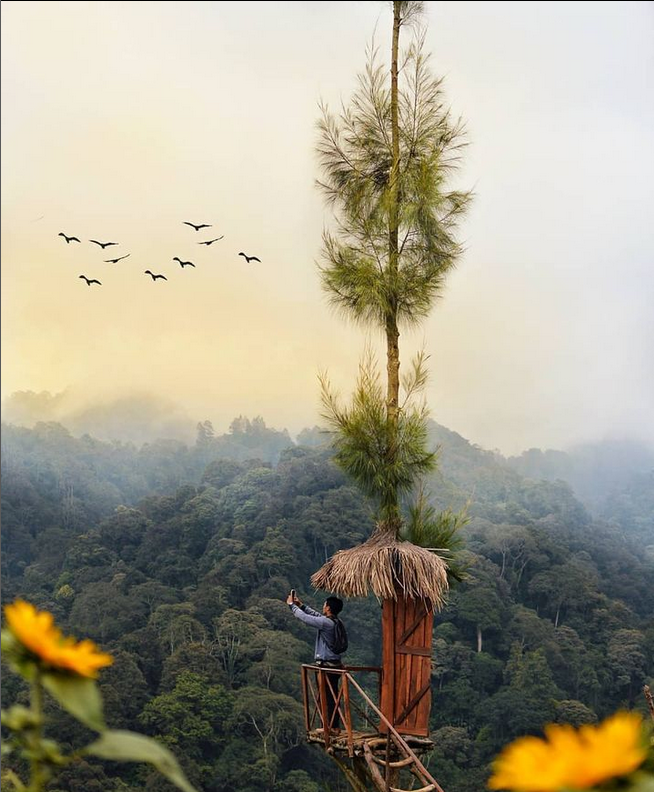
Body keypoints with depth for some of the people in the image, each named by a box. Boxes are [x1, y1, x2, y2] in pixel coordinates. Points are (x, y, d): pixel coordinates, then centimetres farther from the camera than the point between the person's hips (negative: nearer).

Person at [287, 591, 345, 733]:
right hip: (335, 664, 9)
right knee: (331, 696, 13)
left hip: (326, 666, -9)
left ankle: (332, 727, 1)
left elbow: (304, 617, -14)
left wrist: (291, 604, 1)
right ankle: (334, 726, 19)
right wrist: (301, 604, 26)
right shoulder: (333, 621, 9)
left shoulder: (326, 623, -19)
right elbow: (315, 615, 24)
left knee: (327, 696, -2)